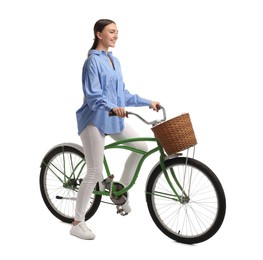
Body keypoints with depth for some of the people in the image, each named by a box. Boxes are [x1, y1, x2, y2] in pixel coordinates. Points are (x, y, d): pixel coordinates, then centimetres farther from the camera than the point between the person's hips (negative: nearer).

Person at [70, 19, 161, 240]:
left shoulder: (114, 61, 12)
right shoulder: (93, 61, -13)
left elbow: (123, 94, 16)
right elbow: (93, 96, -22)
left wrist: (148, 102, 13)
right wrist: (112, 107, -38)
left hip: (114, 119, 8)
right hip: (95, 120, -8)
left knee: (142, 147, 5)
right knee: (95, 173, -7)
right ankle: (77, 223, 6)